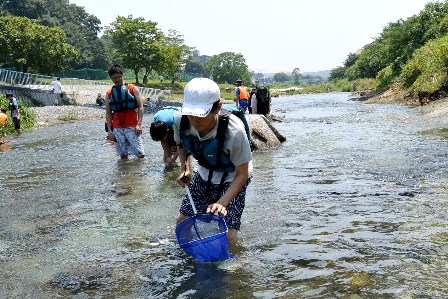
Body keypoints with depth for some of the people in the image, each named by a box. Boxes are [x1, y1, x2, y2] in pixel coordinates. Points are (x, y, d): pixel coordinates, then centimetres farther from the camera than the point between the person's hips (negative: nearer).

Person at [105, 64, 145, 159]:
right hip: (117, 128, 3)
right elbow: (108, 112, 10)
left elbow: (140, 107, -2)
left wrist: (139, 124, -12)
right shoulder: (109, 93, 9)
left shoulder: (132, 89, 1)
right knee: (123, 154, 6)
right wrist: (109, 130, 3)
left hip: (132, 127, -3)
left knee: (140, 154, -5)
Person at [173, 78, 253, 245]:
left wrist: (222, 203, -33)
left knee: (226, 237, -14)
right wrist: (184, 168, -11)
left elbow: (242, 174, -22)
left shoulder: (234, 131, -35)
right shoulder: (181, 122, -21)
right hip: (204, 174, 5)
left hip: (231, 179, -4)